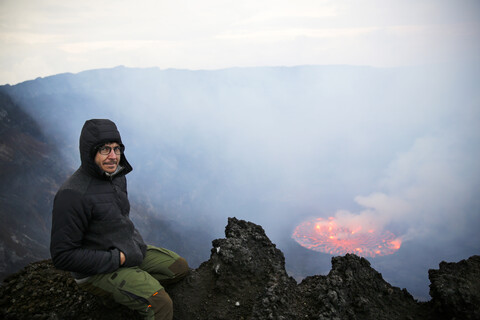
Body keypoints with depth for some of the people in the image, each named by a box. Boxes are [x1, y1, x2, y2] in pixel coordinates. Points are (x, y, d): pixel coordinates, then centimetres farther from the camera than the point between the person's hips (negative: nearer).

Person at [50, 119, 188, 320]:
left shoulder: (117, 177, 1)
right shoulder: (73, 195, -26)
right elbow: (62, 256, -24)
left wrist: (137, 242, 5)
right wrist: (116, 259, -20)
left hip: (129, 253, 9)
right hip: (97, 271, -8)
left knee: (180, 267, 10)